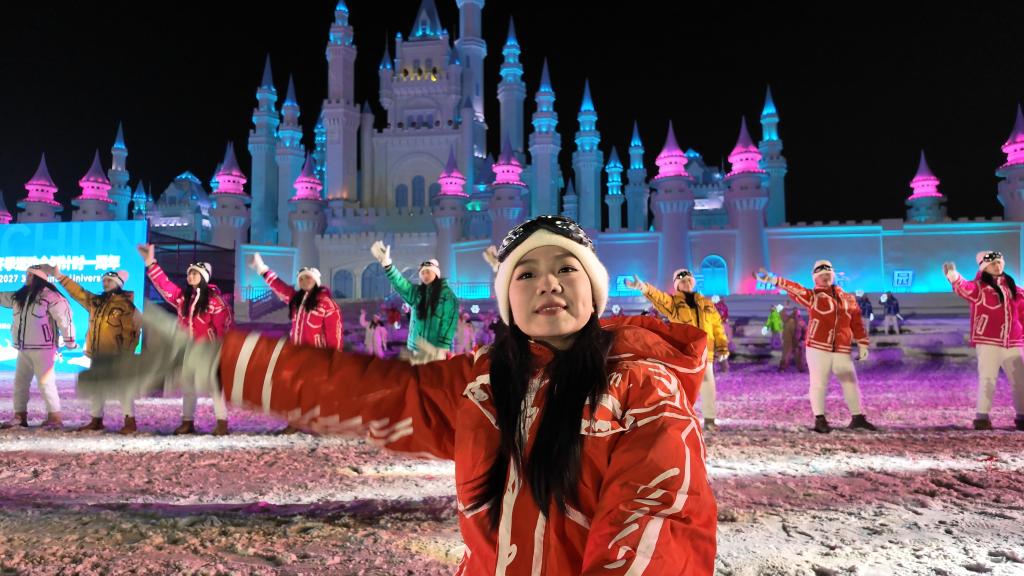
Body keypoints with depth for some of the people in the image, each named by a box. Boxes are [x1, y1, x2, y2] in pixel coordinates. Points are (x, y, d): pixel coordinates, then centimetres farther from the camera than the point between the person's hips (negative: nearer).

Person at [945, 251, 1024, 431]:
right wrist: (954, 278, -49)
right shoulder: (979, 287, -5)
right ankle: (982, 417, 2)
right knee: (987, 379, -6)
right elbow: (965, 288, -27)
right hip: (988, 342, -5)